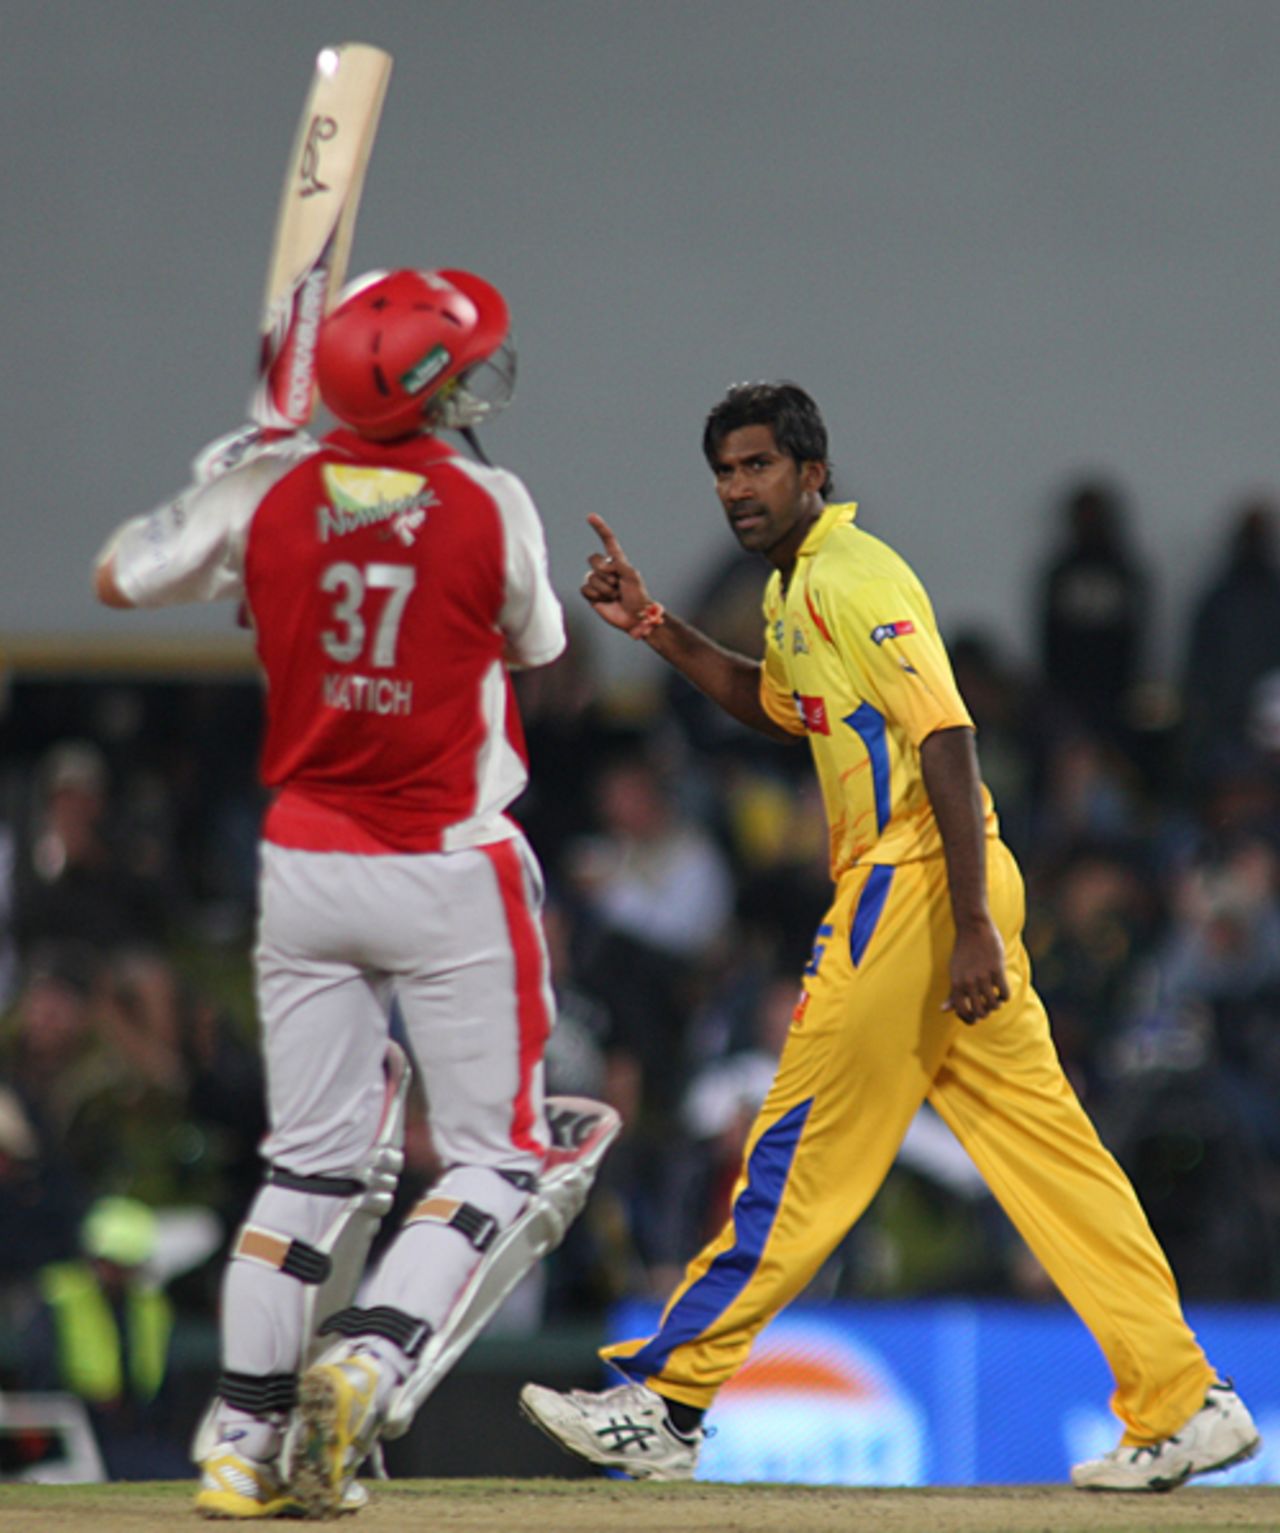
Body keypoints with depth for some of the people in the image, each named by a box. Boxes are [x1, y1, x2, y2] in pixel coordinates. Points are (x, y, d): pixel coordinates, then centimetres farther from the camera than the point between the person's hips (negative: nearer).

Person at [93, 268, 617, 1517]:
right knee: (498, 1158, 5)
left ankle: (243, 1442, 8)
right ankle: (369, 1363, -16)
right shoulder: (490, 507, -11)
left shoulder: (266, 492, -3)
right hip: (448, 871, -4)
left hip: (304, 867, 4)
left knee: (316, 1161, 12)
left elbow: (119, 578, 12)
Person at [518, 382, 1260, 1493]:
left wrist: (974, 930, -27)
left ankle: (664, 1403, 1)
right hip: (921, 888, 10)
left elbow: (947, 742, -20)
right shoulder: (796, 585, 19)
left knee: (803, 1155, -4)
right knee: (1045, 1149, 6)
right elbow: (783, 709, 38)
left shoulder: (854, 580, -12)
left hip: (912, 887, -10)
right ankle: (1184, 1407, 3)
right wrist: (656, 631, 25)